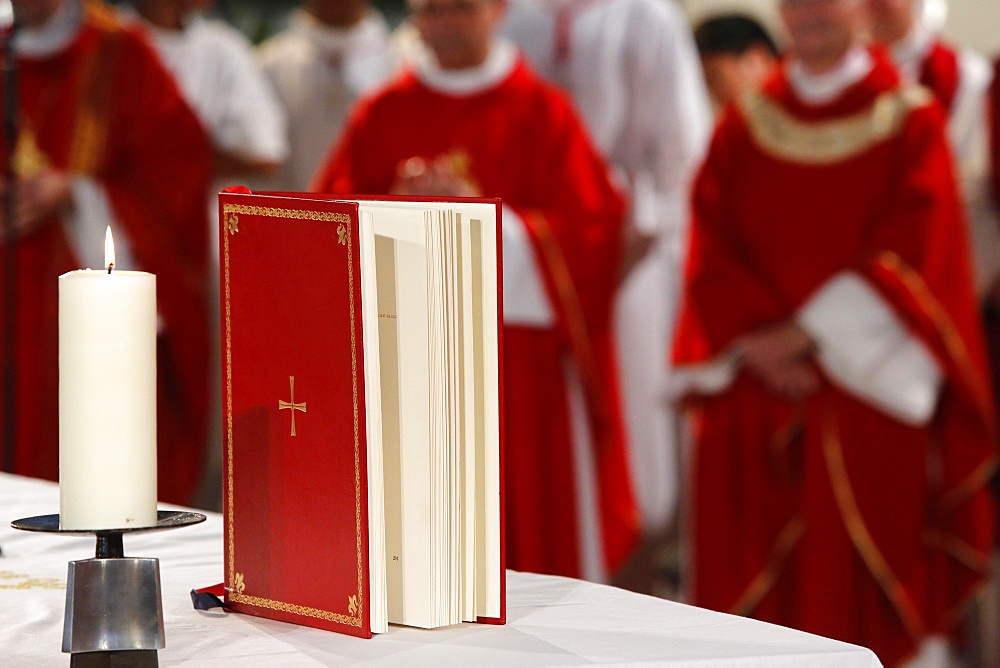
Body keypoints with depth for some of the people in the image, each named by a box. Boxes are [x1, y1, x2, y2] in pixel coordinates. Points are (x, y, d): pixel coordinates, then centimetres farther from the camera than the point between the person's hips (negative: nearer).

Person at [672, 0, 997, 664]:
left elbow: (911, 253, -8)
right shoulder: (743, 128, 10)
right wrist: (757, 340, -10)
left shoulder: (910, 121, 0)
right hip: (758, 385, 3)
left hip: (868, 384, -3)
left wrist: (809, 332, -13)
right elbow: (711, 249, 5)